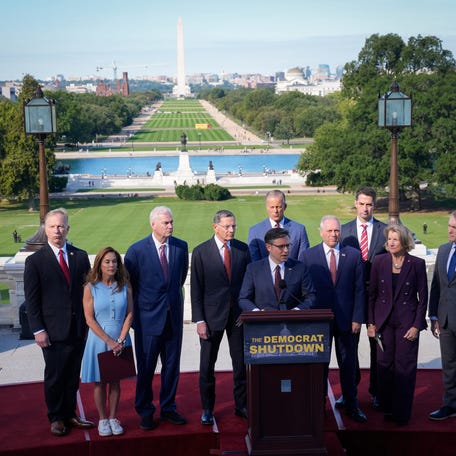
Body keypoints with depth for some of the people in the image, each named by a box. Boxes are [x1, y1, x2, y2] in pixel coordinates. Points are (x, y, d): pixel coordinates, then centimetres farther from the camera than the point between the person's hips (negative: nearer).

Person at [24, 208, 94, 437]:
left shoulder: (80, 256, 6)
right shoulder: (35, 261, -3)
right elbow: (31, 299, -3)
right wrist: (38, 330, -9)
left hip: (79, 329, 3)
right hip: (53, 330, -3)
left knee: (73, 375, 12)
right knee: (54, 376, 6)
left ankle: (69, 415, 26)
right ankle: (56, 418, 21)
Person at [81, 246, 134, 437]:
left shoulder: (124, 286, 0)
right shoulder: (91, 288, -7)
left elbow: (129, 314, -1)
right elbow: (90, 319, -9)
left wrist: (120, 340, -11)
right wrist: (109, 341, -14)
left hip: (120, 340, 2)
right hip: (99, 340, -2)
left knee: (115, 381, 10)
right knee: (99, 382, 6)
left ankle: (113, 418, 21)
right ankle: (102, 420, 18)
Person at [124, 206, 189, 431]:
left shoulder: (181, 247, 2)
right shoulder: (137, 250, -9)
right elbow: (128, 284, 0)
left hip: (173, 316, 4)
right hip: (148, 317, -3)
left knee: (172, 365, 12)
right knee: (146, 367, 5)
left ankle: (168, 408, 26)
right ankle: (145, 411, 18)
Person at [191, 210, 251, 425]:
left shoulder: (242, 249, 3)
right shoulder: (201, 252, -5)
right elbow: (196, 289, -5)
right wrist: (199, 320, -10)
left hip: (239, 314, 2)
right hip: (212, 315, -2)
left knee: (241, 362, 9)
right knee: (207, 365, 7)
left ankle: (241, 405, 24)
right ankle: (207, 409, 21)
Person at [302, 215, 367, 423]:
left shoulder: (354, 255, 3)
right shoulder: (309, 256, 2)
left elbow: (359, 289, 2)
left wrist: (358, 318, -4)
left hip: (347, 319, 1)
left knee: (348, 364, 9)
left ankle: (351, 406, 21)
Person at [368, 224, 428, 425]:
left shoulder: (417, 264, -4)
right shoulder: (379, 262, 1)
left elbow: (423, 296, -1)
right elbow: (372, 294, 6)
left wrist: (417, 325, -6)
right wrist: (370, 323, 2)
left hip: (407, 322, -2)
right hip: (383, 322, 2)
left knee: (405, 367, 1)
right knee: (384, 365, 5)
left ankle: (402, 413, 13)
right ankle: (387, 408, 19)